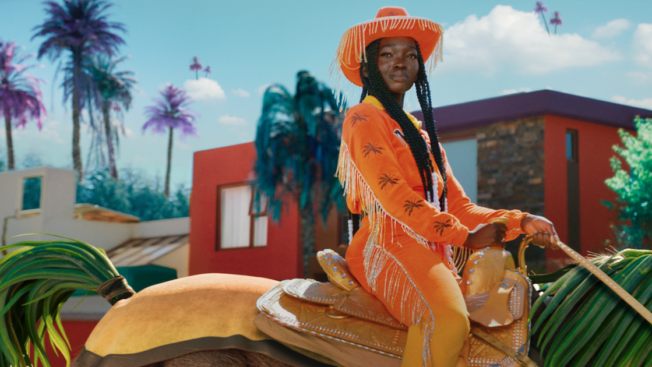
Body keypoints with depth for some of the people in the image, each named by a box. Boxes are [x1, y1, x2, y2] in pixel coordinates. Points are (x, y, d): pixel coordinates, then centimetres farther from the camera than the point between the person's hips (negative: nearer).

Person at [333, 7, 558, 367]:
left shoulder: (423, 132, 28)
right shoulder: (363, 119, 3)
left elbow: (458, 205, 21)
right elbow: (393, 195, -10)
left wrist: (519, 221, 5)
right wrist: (464, 236, -11)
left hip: (434, 252, 10)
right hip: (388, 246, -9)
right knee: (448, 321, -34)